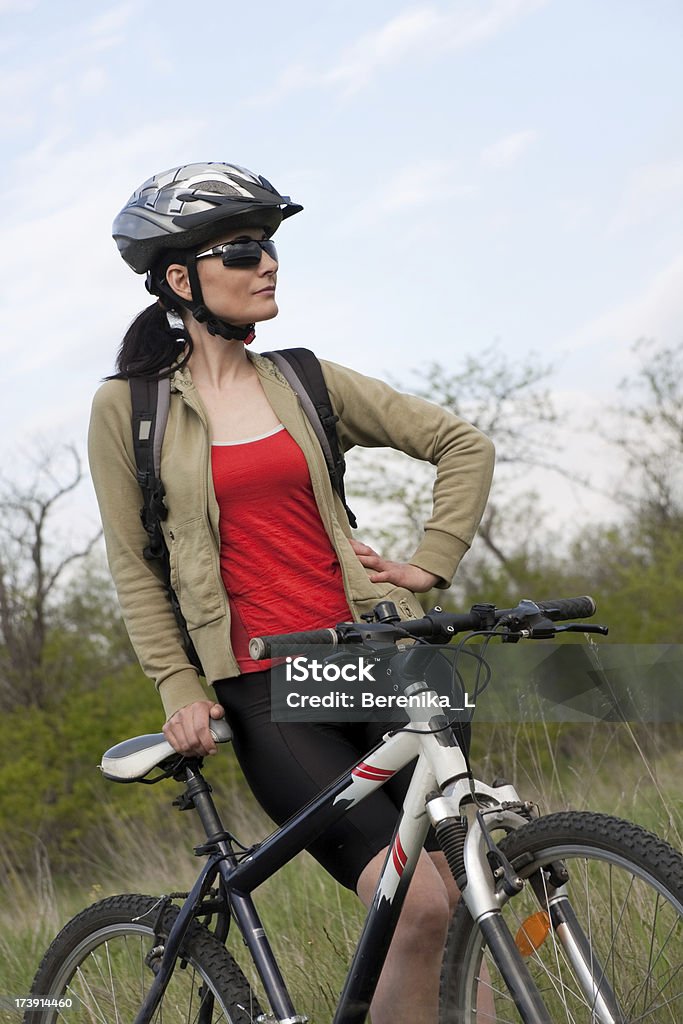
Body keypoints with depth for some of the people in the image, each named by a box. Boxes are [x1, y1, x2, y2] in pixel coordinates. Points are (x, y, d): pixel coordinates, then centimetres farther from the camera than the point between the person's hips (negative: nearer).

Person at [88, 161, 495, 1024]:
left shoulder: (307, 382, 10)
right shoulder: (127, 408, 3)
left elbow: (464, 445, 16)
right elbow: (132, 566, 7)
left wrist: (430, 562, 6)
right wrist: (179, 687, -2)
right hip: (263, 690, -3)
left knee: (460, 900, -3)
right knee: (417, 905, -19)